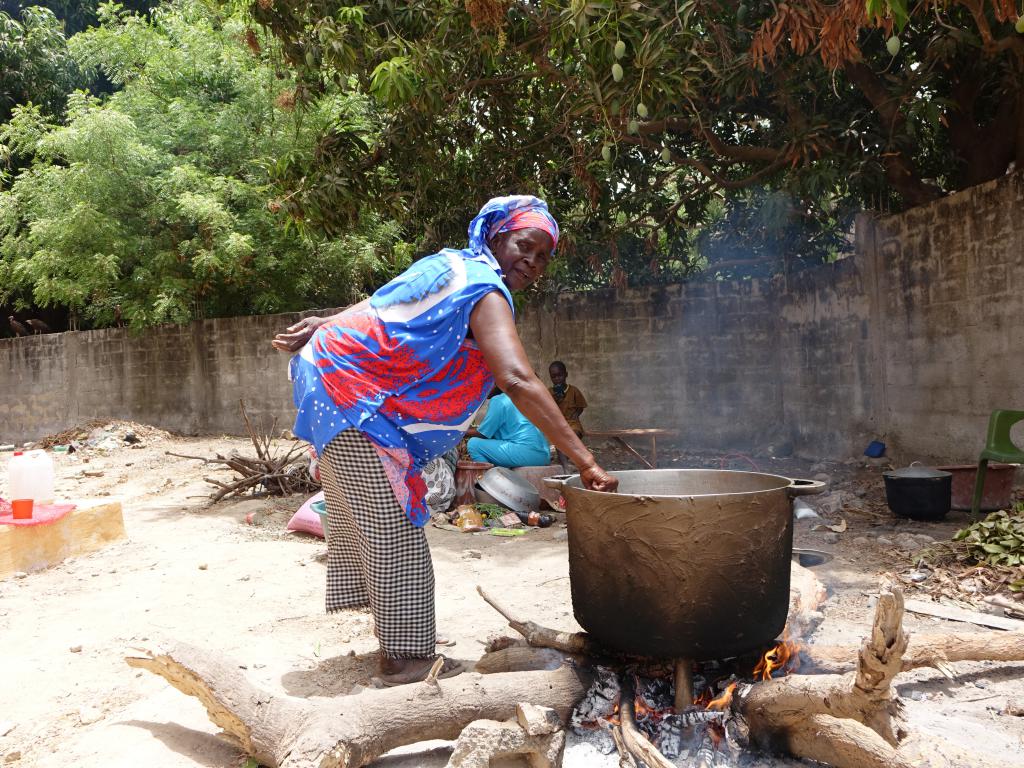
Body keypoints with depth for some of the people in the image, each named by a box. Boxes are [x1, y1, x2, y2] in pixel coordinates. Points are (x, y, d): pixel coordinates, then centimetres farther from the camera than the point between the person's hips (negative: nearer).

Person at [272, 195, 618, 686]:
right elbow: (518, 381, -32)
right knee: (393, 533, -5)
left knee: (360, 525, 17)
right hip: (354, 403, -11)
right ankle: (406, 658, 6)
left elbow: (376, 308, 13)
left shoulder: (452, 266, 12)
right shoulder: (485, 290, -18)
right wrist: (585, 462, -33)